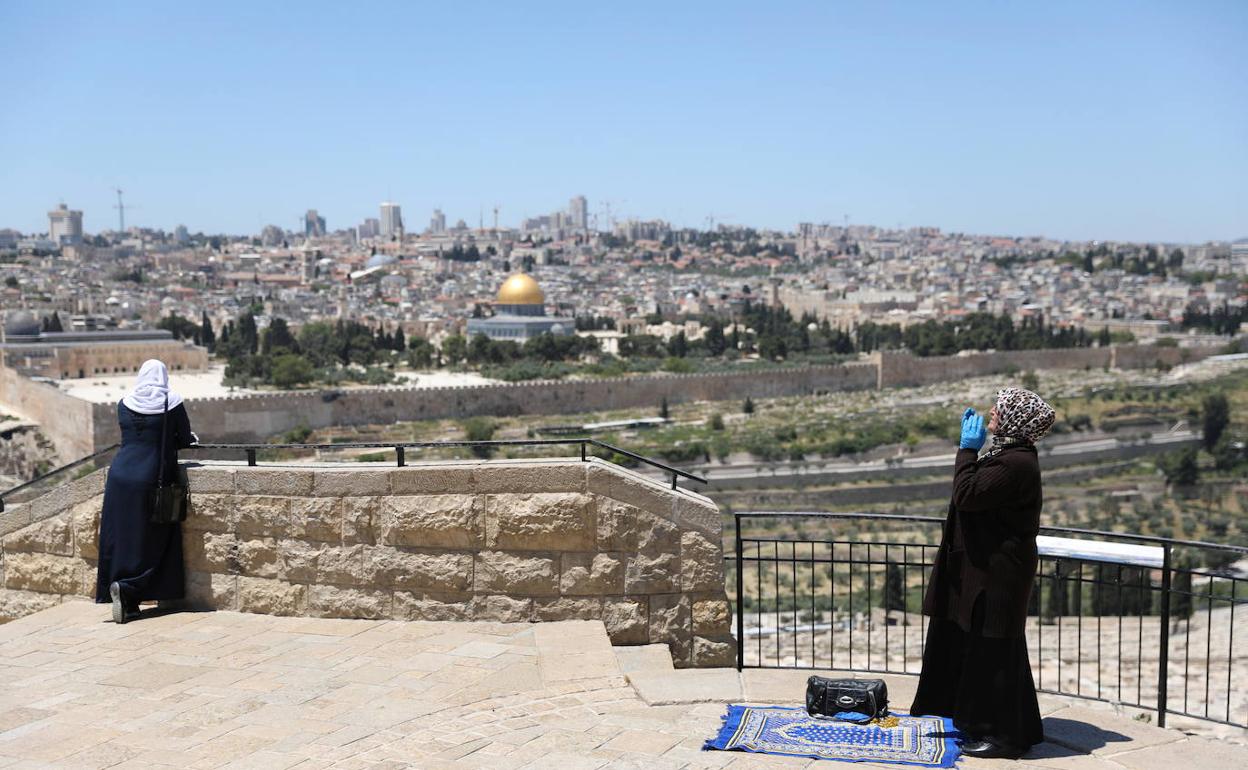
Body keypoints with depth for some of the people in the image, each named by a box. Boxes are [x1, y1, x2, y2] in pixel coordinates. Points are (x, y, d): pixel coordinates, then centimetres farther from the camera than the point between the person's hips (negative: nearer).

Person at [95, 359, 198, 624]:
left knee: (120, 539, 9)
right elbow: (184, 440, 2)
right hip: (152, 480, -3)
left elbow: (130, 437, 14)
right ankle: (126, 587, -15)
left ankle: (128, 605, 9)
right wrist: (191, 439, 25)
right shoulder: (173, 404, -3)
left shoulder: (124, 404, 7)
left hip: (121, 476, 3)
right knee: (150, 542, 6)